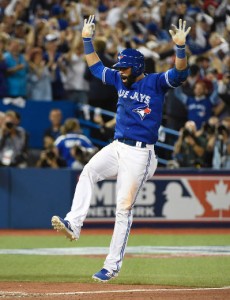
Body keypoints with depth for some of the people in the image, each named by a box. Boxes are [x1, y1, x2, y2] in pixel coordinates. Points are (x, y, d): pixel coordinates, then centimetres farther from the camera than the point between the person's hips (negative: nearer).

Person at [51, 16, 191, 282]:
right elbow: (96, 67, 24)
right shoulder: (120, 81, 12)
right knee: (88, 173, -23)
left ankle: (112, 265, -1)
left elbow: (179, 74, -22)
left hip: (140, 155, -6)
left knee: (124, 208, -5)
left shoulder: (155, 83, -6)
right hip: (116, 147, 6)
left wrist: (180, 47, -37)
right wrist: (87, 39, 18)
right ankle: (73, 224, -31)